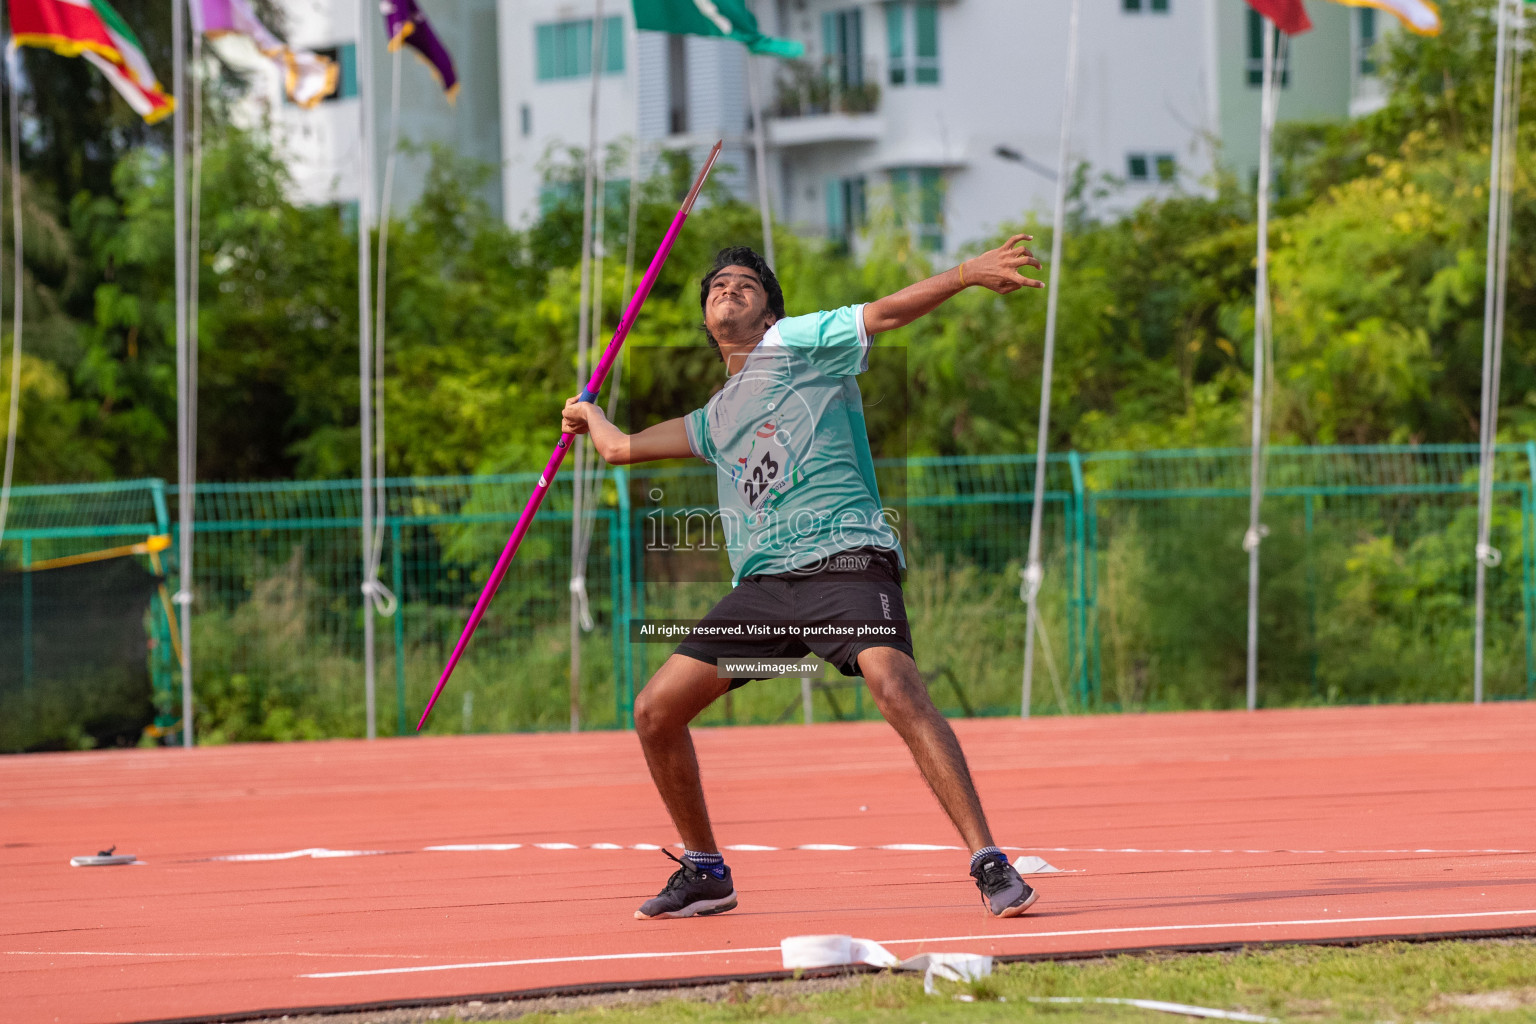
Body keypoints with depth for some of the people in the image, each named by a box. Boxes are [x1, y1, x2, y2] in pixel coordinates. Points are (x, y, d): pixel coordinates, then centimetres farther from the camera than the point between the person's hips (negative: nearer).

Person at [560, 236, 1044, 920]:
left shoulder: (796, 343, 11)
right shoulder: (716, 418, 29)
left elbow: (887, 312, 0)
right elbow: (623, 449, 40)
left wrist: (967, 273, -12)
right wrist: (593, 418, 58)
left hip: (844, 559, -7)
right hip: (763, 583, 7)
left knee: (895, 687, -31)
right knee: (656, 711, 1)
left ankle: (991, 866, -32)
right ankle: (704, 872, 19)